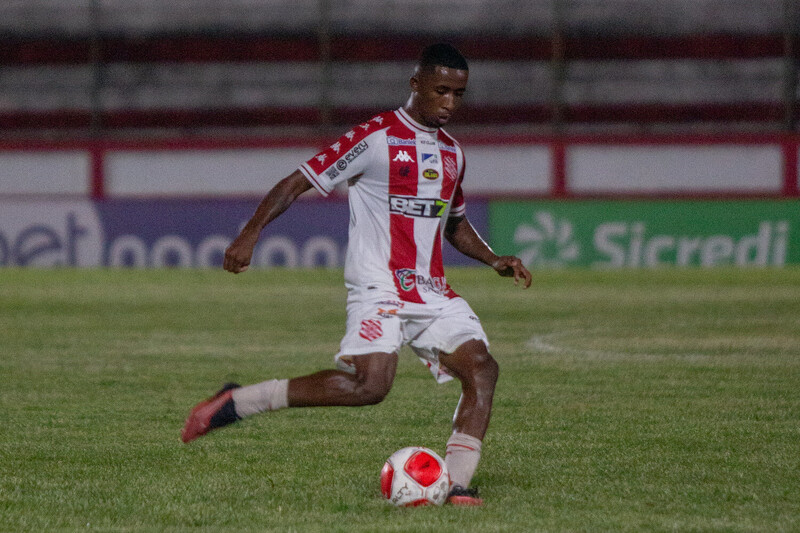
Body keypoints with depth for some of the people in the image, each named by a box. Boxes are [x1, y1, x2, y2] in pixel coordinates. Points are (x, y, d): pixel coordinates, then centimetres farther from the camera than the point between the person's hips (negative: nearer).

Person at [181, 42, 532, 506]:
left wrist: (494, 260, 15)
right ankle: (236, 403, -14)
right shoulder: (376, 138, -7)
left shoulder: (452, 153, 16)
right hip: (379, 288, -7)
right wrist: (250, 235, -19)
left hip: (433, 292, 7)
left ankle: (456, 485, -11)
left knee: (482, 368, -14)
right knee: (370, 384, -26)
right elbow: (298, 183, -8)